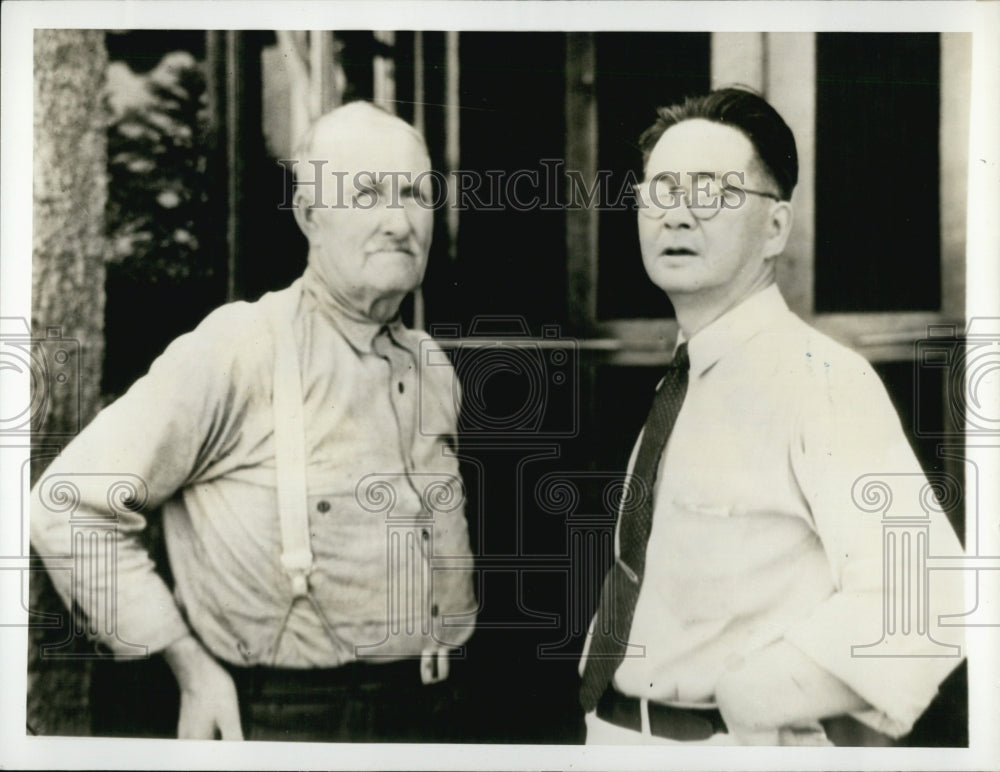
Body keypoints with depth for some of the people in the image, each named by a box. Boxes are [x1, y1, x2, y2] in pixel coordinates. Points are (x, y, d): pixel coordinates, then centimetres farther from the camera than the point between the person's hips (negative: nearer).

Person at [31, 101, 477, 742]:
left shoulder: (433, 369, 6)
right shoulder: (237, 352, -14)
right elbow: (71, 504, -14)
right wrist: (191, 669, -12)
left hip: (430, 713, 6)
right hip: (287, 721, -5)